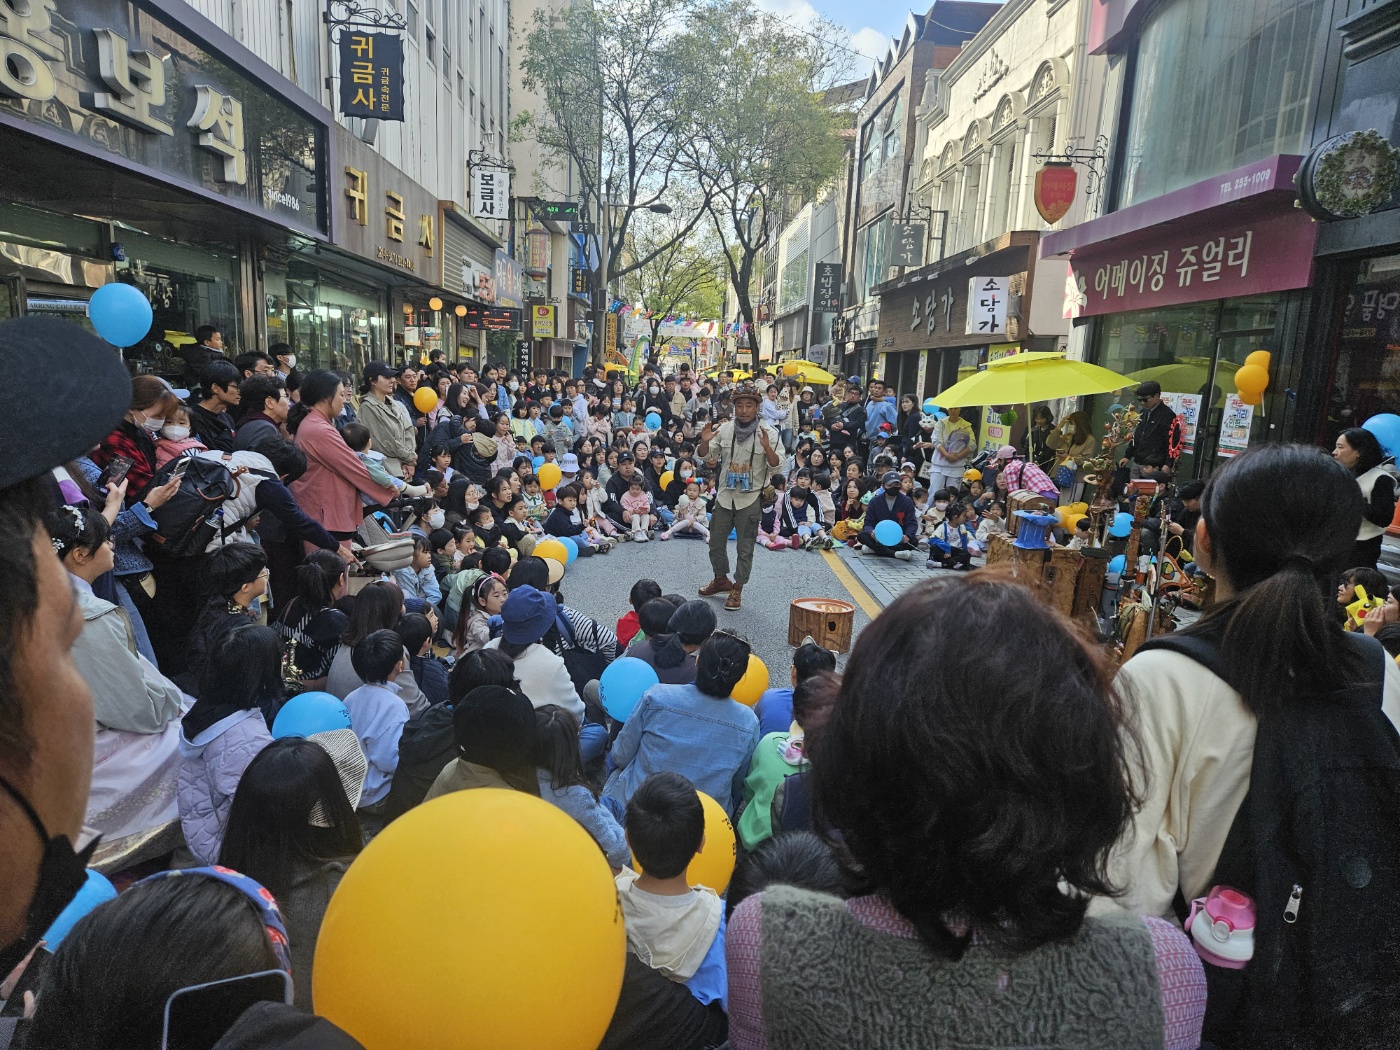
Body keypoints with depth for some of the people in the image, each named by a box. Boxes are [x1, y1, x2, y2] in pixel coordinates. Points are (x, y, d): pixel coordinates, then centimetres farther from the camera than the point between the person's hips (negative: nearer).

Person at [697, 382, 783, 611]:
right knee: (716, 542, 16)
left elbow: (777, 467, -15)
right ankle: (722, 580, 37)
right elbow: (706, 457, 7)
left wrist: (767, 447, -32)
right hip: (725, 495, 4)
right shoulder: (725, 429, 1)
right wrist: (704, 442, -14)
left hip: (750, 498, -4)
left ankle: (737, 589, 19)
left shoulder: (768, 432, -9)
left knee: (745, 548, 5)